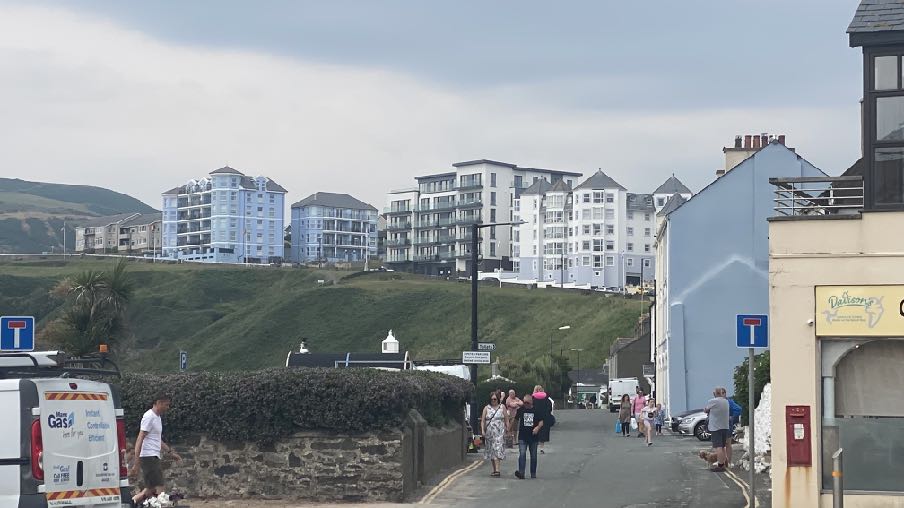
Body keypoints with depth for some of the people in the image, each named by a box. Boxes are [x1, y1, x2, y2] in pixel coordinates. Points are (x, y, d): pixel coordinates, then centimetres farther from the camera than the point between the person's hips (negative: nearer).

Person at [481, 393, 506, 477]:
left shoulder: (502, 407, 6)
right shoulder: (487, 408, 8)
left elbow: (506, 419, 7)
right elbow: (483, 420, 6)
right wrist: (482, 430, -7)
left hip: (499, 432, -3)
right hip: (489, 433, 3)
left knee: (498, 450, -15)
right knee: (490, 451, 7)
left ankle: (497, 470, -22)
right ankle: (494, 469, 18)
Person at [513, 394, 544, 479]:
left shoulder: (537, 411, 1)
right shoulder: (520, 410, 4)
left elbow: (541, 422, 2)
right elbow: (516, 420, 15)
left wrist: (538, 427, -17)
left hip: (533, 437, 0)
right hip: (522, 437, 0)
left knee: (533, 455, 9)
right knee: (522, 454, -13)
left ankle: (533, 474, 20)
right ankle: (521, 473, -20)